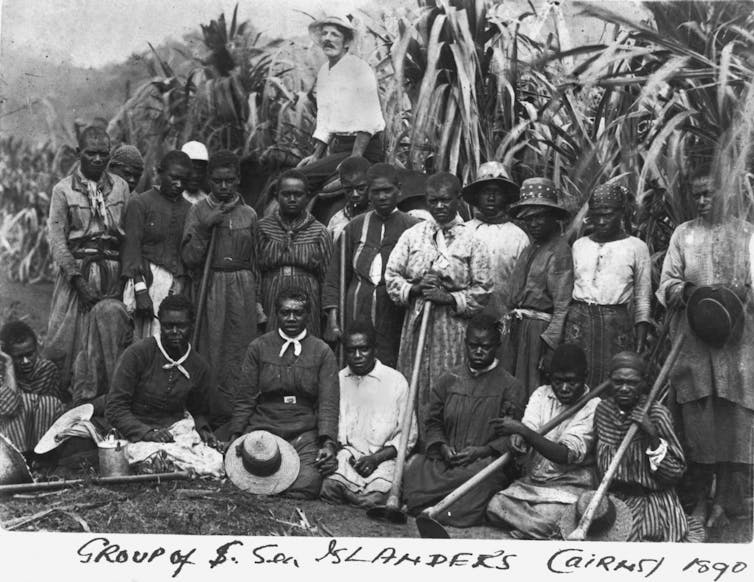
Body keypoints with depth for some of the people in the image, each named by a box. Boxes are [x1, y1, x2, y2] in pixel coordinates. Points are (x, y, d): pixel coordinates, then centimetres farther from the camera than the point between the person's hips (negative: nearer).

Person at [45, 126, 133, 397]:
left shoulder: (120, 186, 10)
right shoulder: (63, 190, 4)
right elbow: (56, 237, -2)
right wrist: (77, 278, -11)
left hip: (113, 272, 1)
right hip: (77, 271, -1)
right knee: (70, 332, -3)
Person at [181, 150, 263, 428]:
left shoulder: (249, 214, 10)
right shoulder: (199, 211, 4)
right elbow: (189, 258, -1)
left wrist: (257, 298, 13)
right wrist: (205, 227, -12)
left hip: (243, 288, 2)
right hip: (210, 287, -1)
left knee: (239, 353, -1)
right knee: (211, 352, -3)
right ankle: (211, 415, 5)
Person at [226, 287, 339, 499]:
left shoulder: (323, 352, 6)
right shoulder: (258, 347, 9)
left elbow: (328, 402, -1)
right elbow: (244, 398, 8)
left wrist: (328, 442, -15)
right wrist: (235, 436, -4)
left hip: (304, 435, 0)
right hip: (261, 429, 1)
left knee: (306, 485, -25)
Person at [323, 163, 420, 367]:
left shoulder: (412, 227, 2)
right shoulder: (355, 227, 11)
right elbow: (336, 276, 11)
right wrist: (332, 320, 4)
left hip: (394, 318, -2)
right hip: (356, 315, 2)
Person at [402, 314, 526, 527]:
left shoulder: (511, 387, 5)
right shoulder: (449, 379, 16)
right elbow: (433, 422, 19)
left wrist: (483, 451, -15)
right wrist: (442, 446, -3)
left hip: (487, 461, -3)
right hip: (445, 460, 3)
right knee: (414, 466, -28)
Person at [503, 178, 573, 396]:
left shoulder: (559, 251, -11)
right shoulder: (529, 249, 14)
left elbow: (563, 306, -16)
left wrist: (550, 344, -19)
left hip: (540, 329, -8)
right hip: (517, 329, 8)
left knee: (535, 394, -2)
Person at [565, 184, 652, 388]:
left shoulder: (636, 247, 5)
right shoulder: (579, 245, 13)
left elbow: (642, 300, 5)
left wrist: (640, 345, -3)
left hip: (617, 323, -2)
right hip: (579, 320, 2)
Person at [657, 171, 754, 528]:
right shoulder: (683, 234, 14)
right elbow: (667, 282, 9)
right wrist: (687, 290, -11)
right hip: (692, 338, 1)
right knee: (696, 416, -1)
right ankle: (698, 497, 7)